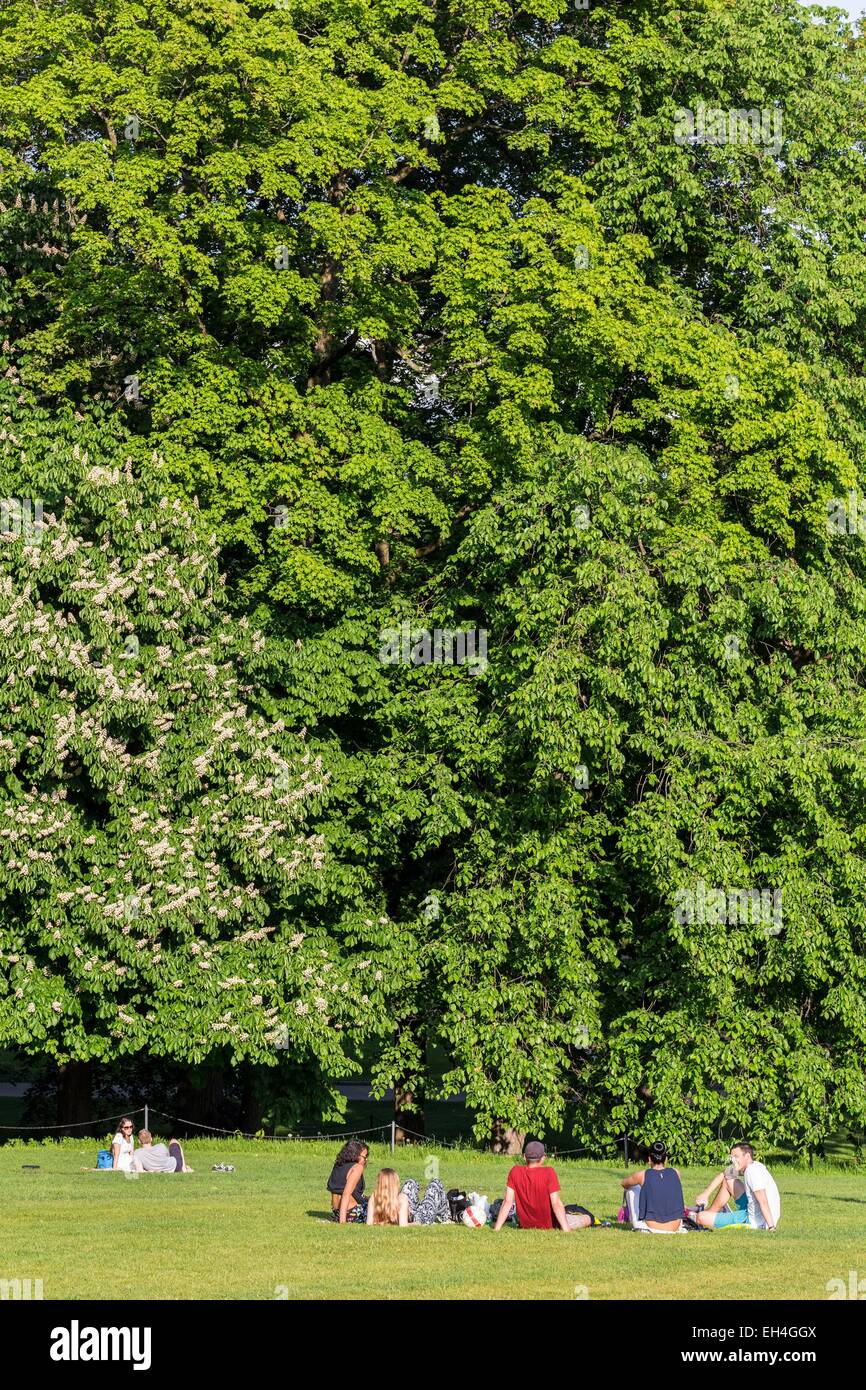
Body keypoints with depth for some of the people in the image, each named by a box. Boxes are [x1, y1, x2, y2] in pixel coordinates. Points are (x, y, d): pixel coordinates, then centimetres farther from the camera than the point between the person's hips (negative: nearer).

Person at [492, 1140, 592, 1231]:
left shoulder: (515, 1172, -11)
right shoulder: (548, 1173, -21)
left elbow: (507, 1202, -10)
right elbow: (556, 1204, -23)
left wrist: (497, 1228, -7)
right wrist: (566, 1230, -23)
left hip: (525, 1226, 4)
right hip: (549, 1225, -4)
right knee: (587, 1219, 9)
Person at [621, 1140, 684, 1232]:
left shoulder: (643, 1175, -6)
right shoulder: (675, 1173, 1)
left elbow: (624, 1183, 17)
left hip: (650, 1227, -2)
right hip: (674, 1227, 2)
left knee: (632, 1188, 20)